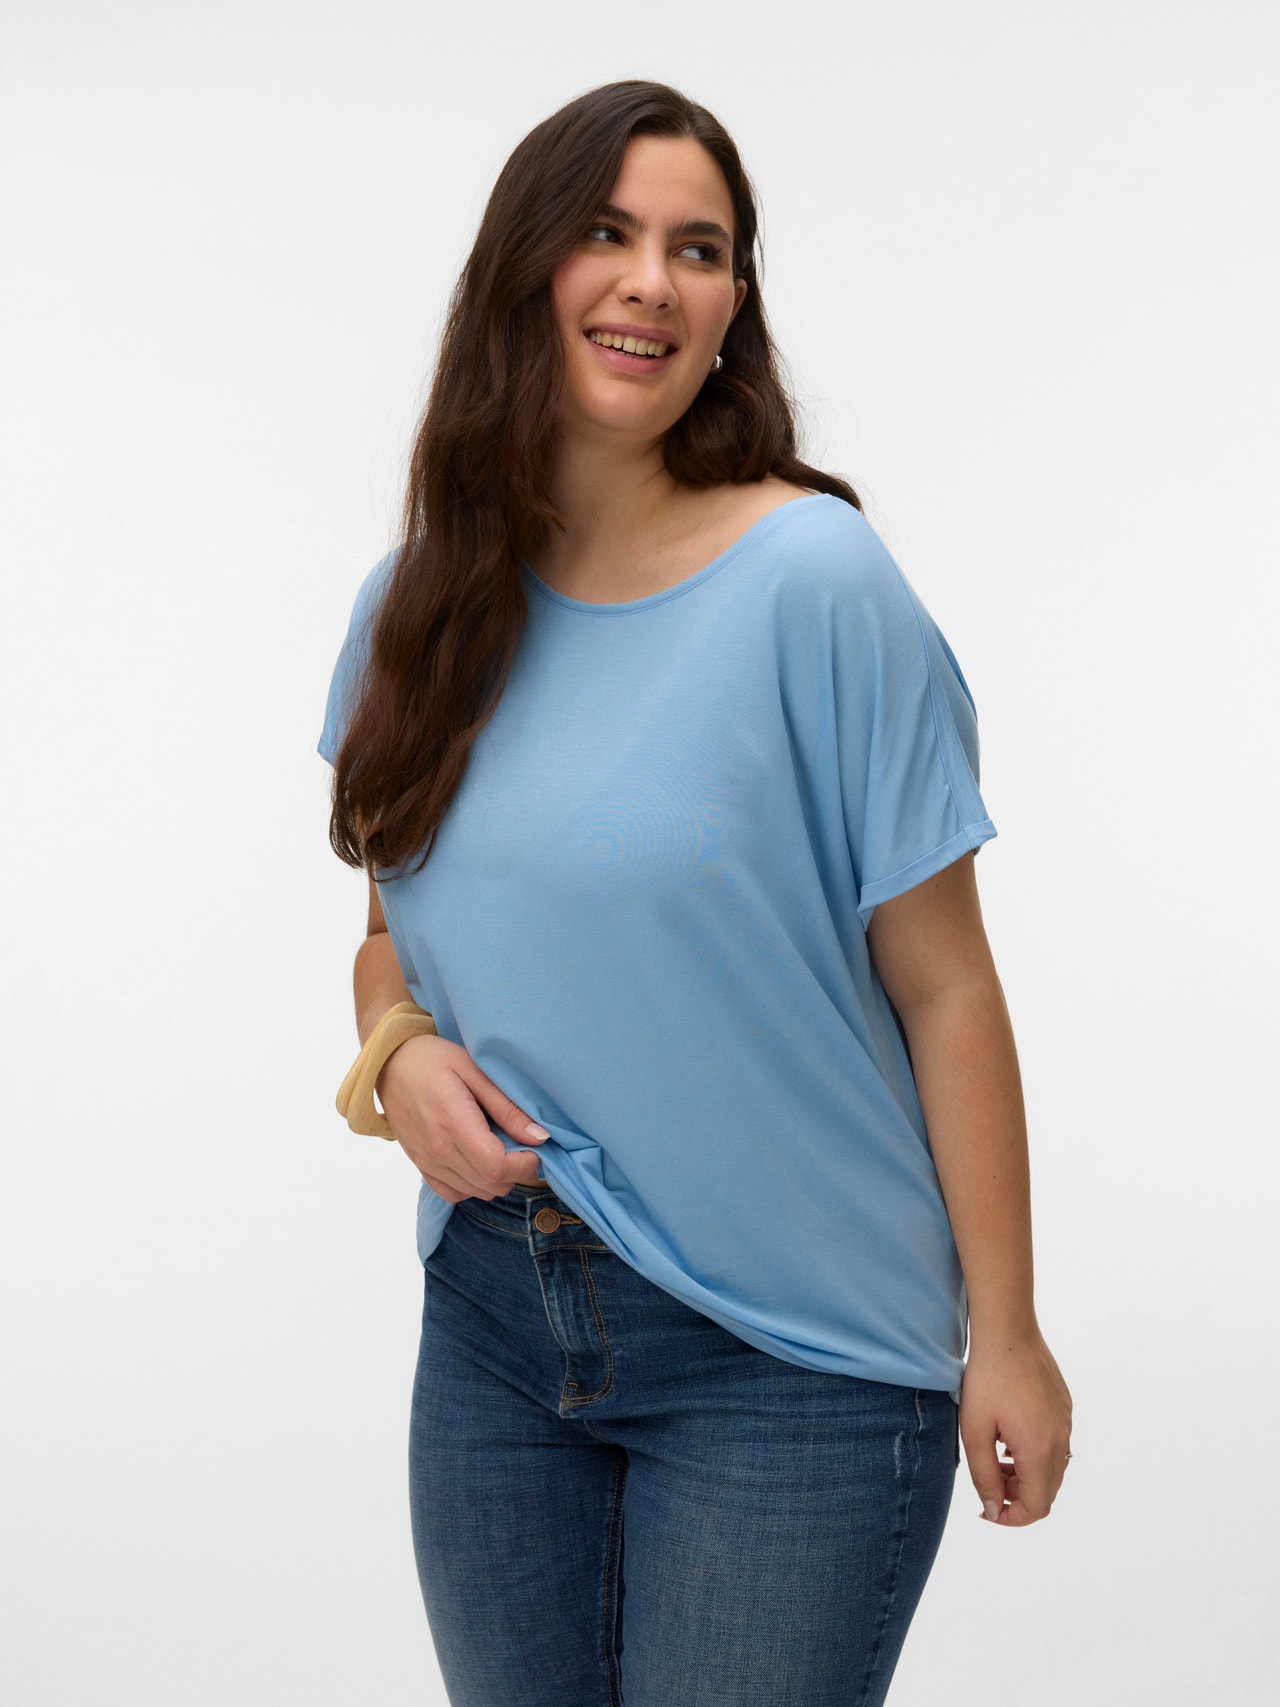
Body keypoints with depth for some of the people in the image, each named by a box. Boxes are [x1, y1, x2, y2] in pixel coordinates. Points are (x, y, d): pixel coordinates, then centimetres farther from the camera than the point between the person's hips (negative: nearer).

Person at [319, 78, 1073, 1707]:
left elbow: (943, 987, -10)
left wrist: (1004, 1334, -9)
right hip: (491, 1329, 5)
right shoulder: (415, 607, 3)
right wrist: (401, 1050, -8)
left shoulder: (813, 580, -13)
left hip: (789, 1356, -5)